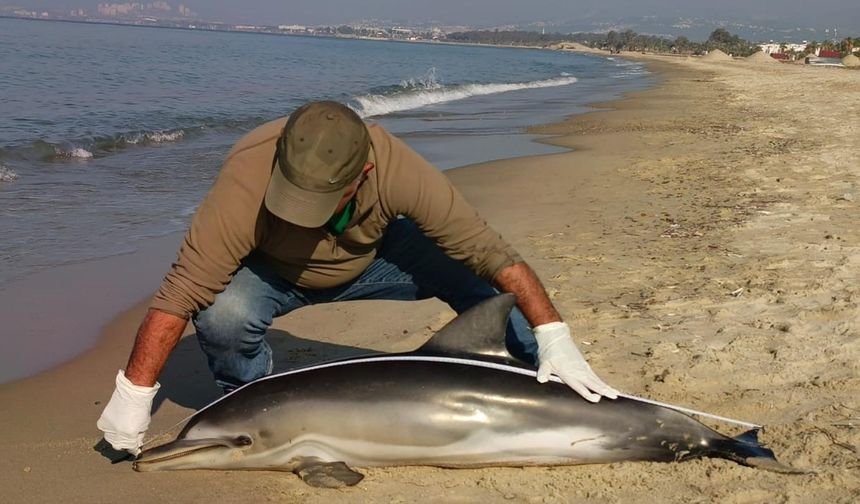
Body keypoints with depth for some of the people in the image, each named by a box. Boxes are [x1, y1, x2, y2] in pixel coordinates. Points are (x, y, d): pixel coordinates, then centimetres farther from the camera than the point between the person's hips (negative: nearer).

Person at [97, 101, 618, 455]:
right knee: (222, 314, -35)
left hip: (368, 257, 2)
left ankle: (564, 390, 1)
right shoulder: (247, 184, -39)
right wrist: (134, 395, -34)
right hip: (271, 273, -1)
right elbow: (181, 292, -34)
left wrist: (554, 340, -32)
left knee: (472, 275, -18)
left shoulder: (397, 169, -34)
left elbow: (487, 249, -29)